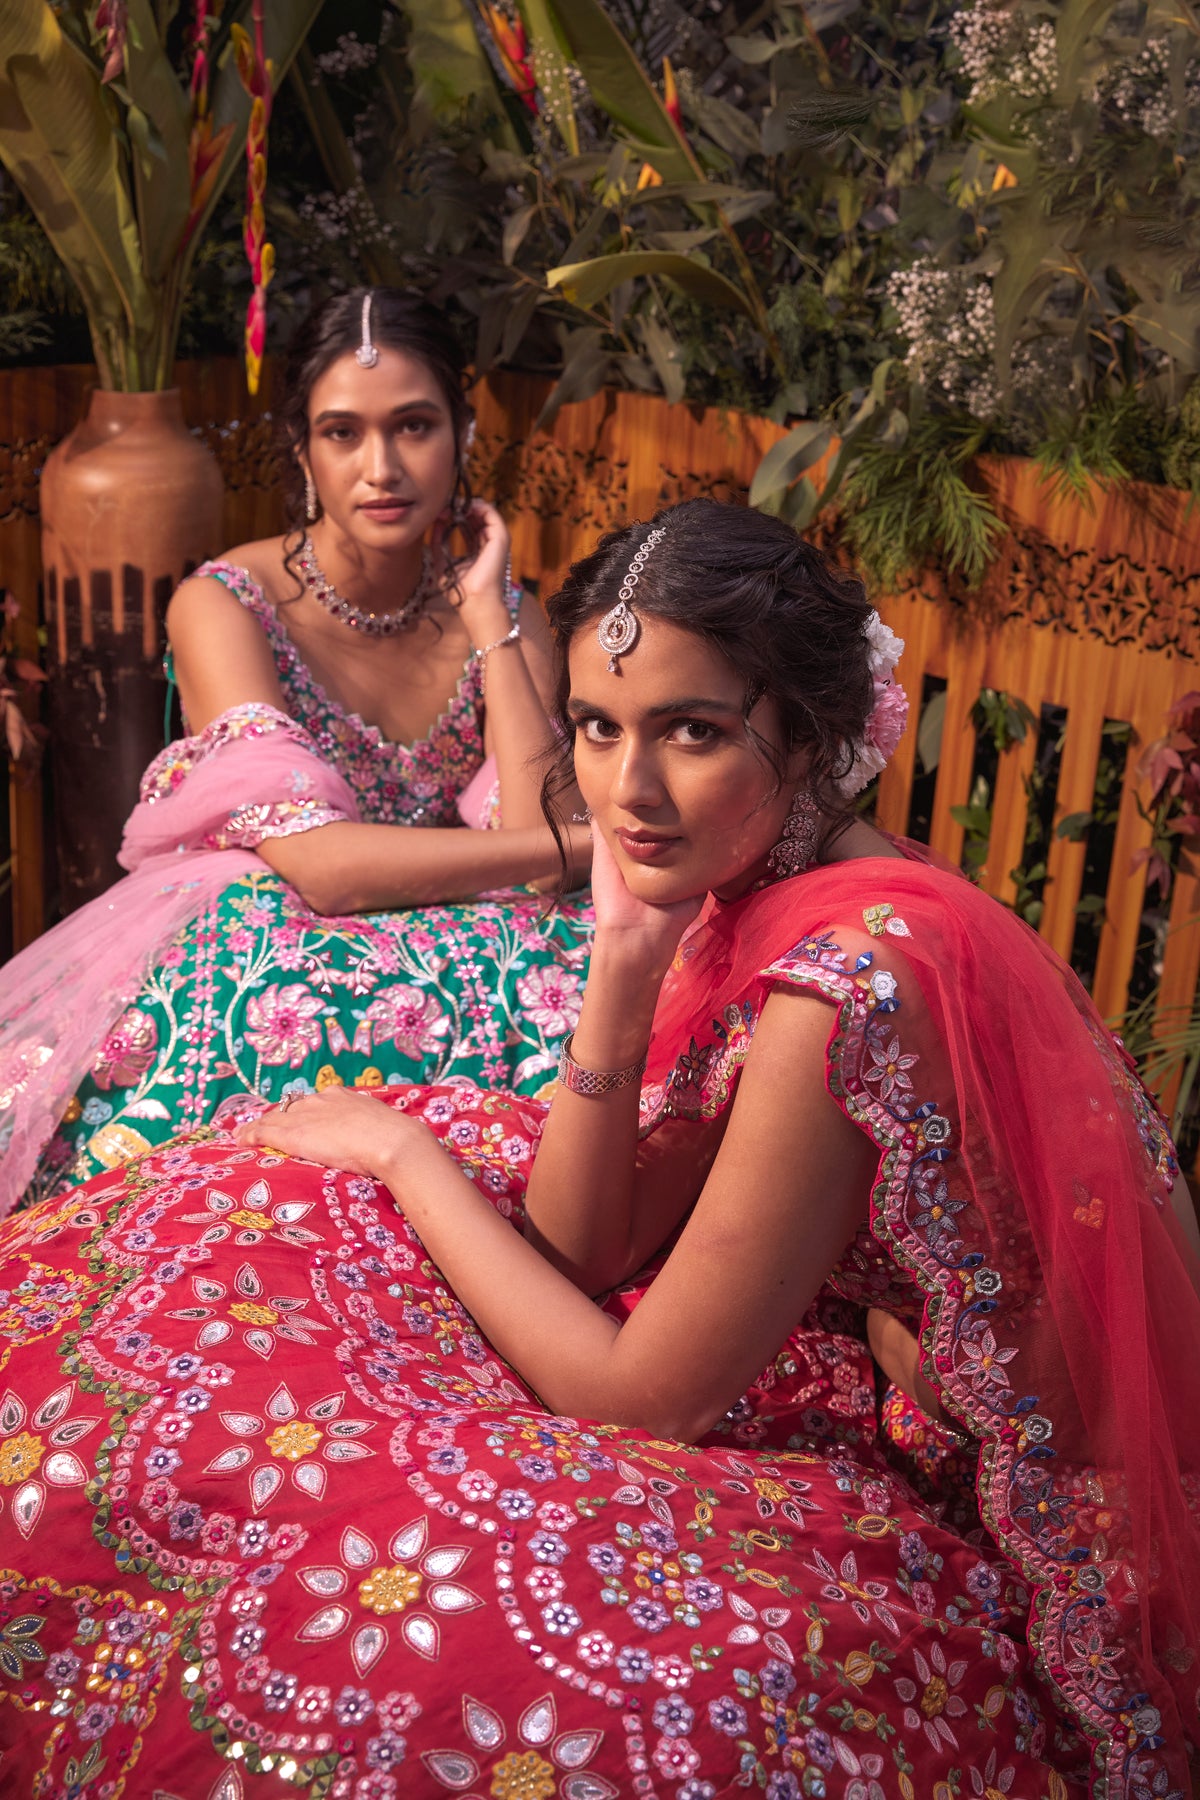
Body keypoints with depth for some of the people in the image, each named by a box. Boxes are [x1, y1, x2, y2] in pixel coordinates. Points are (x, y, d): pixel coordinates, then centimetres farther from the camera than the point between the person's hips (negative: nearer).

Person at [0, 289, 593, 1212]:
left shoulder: (503, 616, 4)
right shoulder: (225, 605, -9)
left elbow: (537, 838, -12)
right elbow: (320, 861, -23)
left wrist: (485, 609, -8)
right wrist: (603, 843, -23)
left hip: (442, 951, 4)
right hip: (244, 959, -4)